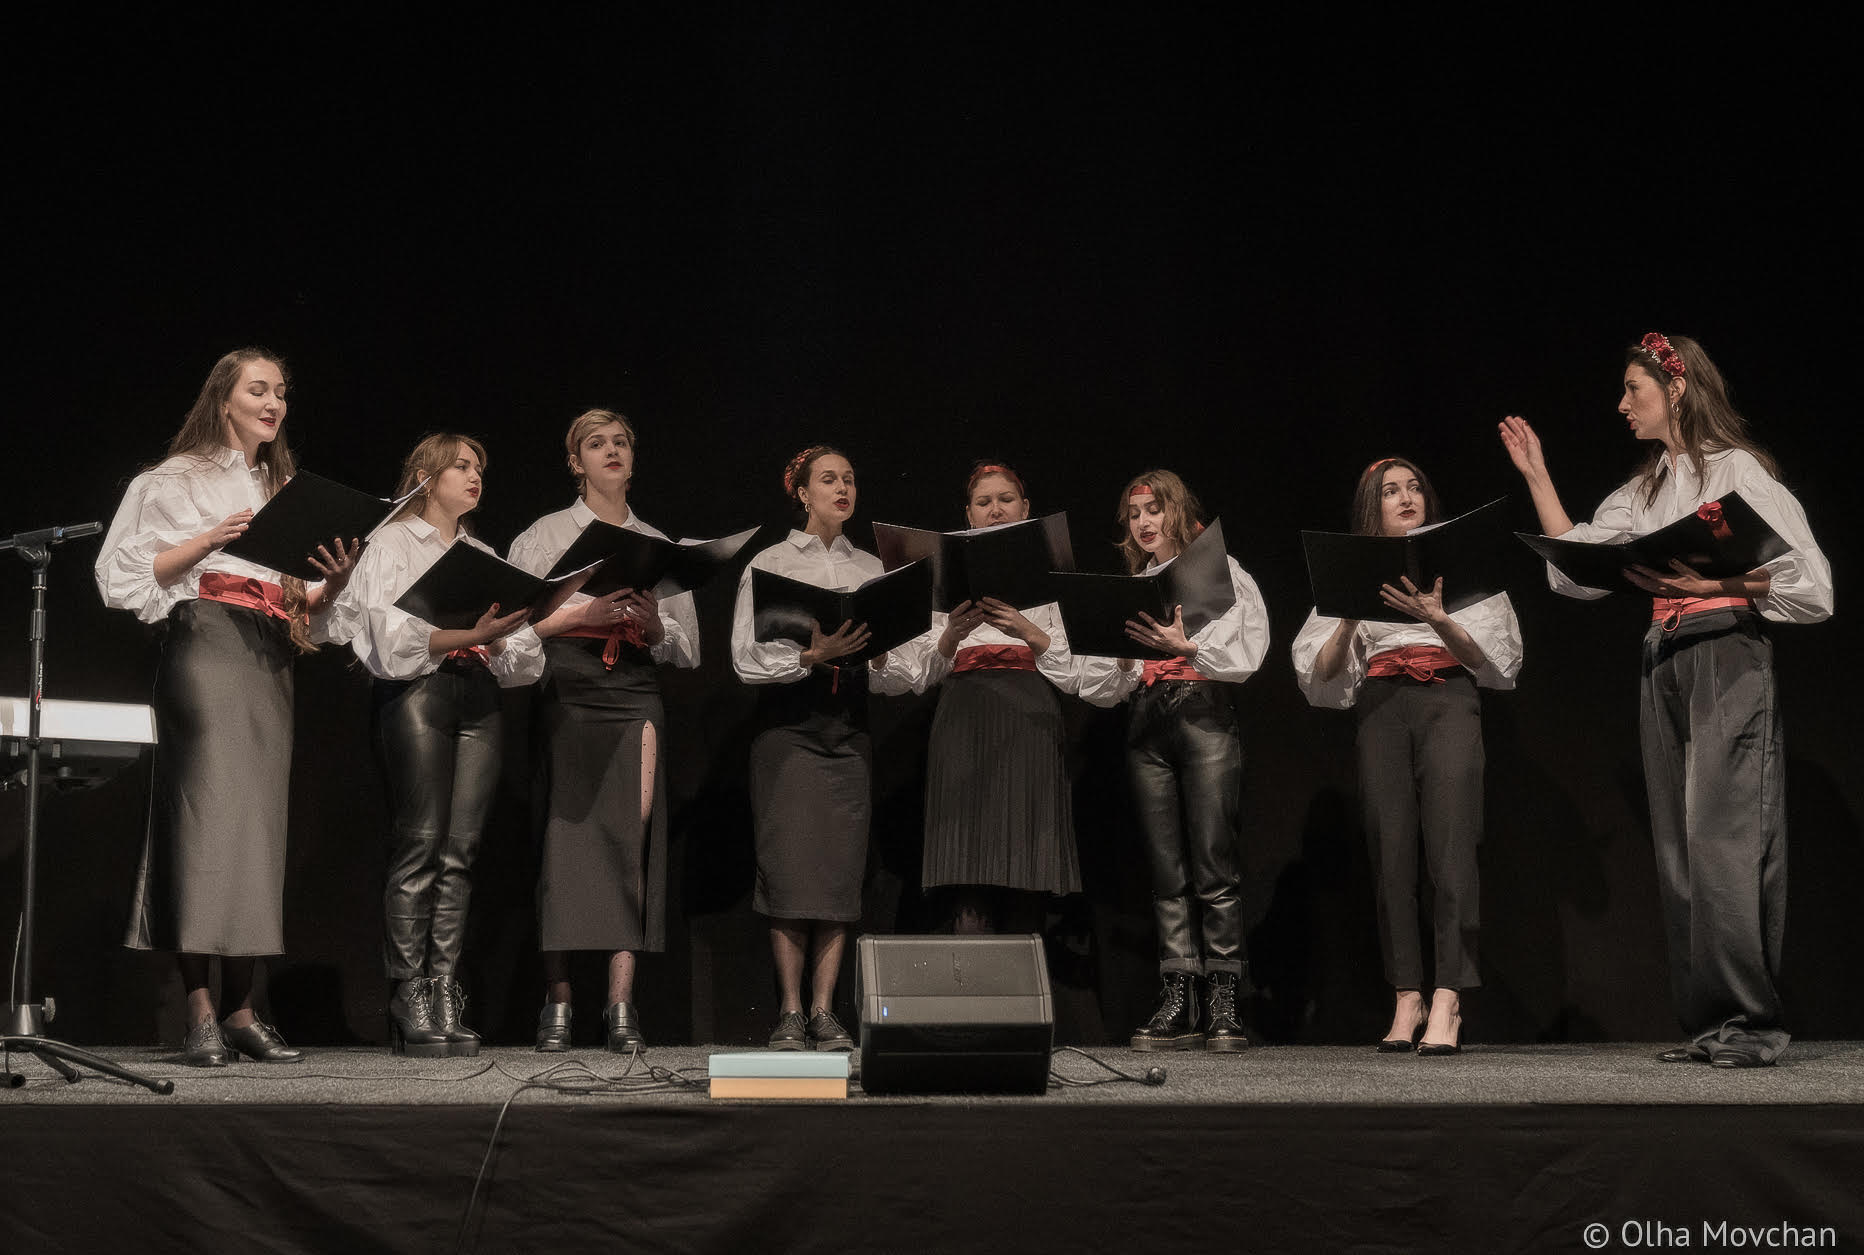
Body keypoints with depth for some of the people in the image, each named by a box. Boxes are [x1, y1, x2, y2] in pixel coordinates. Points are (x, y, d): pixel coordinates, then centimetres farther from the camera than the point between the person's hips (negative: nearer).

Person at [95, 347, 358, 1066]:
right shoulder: (182, 479, 8)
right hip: (205, 643, -6)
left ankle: (241, 1011, 0)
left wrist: (333, 586, 1)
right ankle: (201, 1013, -19)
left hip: (271, 657, 6)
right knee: (208, 805, -16)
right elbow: (139, 569, -1)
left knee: (261, 818, -1)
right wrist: (212, 540, -12)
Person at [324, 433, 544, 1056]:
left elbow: (513, 646, 15)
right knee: (420, 846, -12)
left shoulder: (483, 555, 26)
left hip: (479, 697, 5)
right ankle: (408, 1004, -12)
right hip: (418, 693, -5)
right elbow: (391, 635, -6)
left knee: (459, 851, -3)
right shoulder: (392, 543, 10)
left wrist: (503, 632, -8)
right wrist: (470, 633, -18)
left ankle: (445, 997, -4)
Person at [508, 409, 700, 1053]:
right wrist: (586, 613, -12)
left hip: (635, 695, 2)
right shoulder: (546, 534, 11)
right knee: (565, 837, -9)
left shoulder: (658, 544, 19)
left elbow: (688, 648, 16)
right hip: (567, 693, -2)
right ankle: (558, 1002, -7)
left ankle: (621, 1002, -9)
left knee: (632, 839, -9)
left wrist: (652, 620, -5)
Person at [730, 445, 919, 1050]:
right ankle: (791, 1012, -3)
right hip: (788, 724, -3)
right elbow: (747, 659, -4)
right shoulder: (770, 564, 5)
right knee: (791, 868, -8)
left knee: (840, 869, -2)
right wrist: (814, 655, -17)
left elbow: (896, 676, 13)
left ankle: (824, 1011, 2)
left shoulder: (871, 568, 16)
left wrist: (879, 658, -10)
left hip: (849, 725, 3)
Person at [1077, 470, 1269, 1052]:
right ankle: (1178, 1003, -2)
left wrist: (1183, 646, -16)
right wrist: (1125, 658, -7)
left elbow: (1245, 655, -3)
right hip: (1148, 724, 4)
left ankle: (1223, 1004, -11)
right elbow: (1099, 691, 14)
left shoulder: (1220, 570, 11)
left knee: (1213, 866, -11)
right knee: (1166, 868, -1)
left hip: (1205, 714, -4)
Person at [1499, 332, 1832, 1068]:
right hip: (1663, 664, 7)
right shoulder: (1643, 491, 19)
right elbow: (1578, 572, 13)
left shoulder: (1739, 470, -2)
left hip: (1730, 656, -7)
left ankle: (1752, 1021, -12)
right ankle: (1709, 1024, 6)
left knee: (1722, 834, -15)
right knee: (1677, 846, 3)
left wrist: (1711, 581, -17)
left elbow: (1809, 586, -6)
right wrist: (1537, 478, 14)